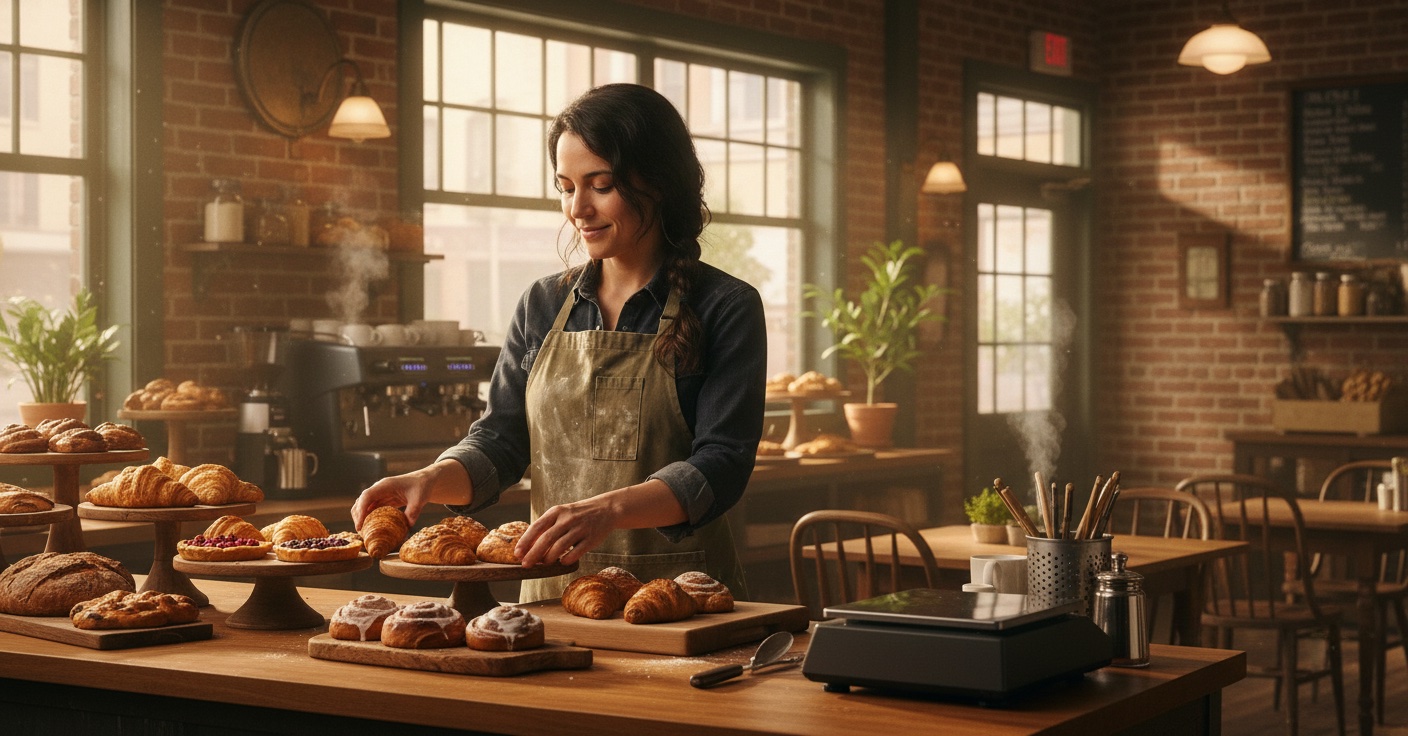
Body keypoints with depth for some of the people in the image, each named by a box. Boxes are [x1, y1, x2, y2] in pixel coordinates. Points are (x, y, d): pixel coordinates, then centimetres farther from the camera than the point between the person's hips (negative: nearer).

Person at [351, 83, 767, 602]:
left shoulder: (726, 307, 1)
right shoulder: (542, 306, 15)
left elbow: (720, 466, -8)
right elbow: (499, 442, 13)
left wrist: (610, 509, -25)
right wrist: (433, 479, -9)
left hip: (678, 597, -4)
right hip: (552, 591, 4)